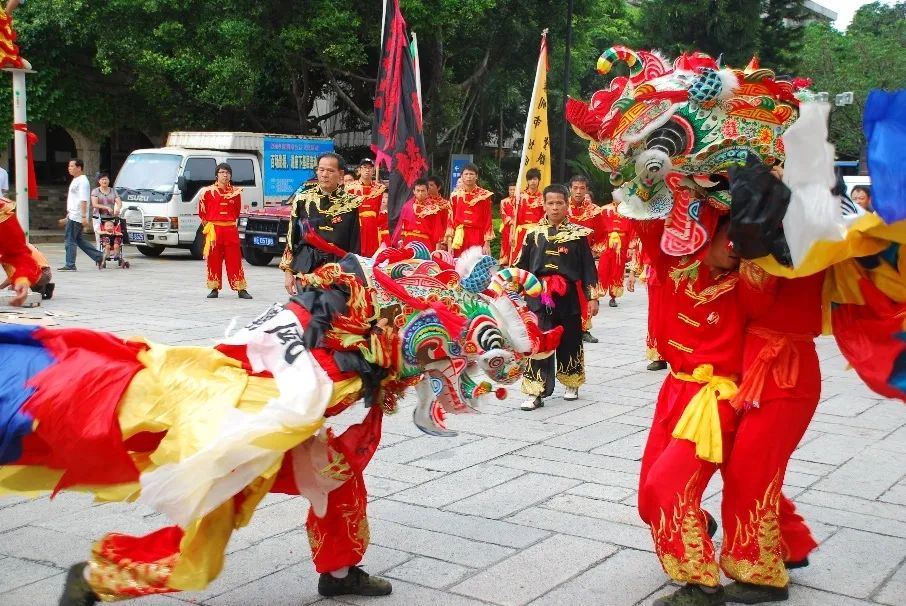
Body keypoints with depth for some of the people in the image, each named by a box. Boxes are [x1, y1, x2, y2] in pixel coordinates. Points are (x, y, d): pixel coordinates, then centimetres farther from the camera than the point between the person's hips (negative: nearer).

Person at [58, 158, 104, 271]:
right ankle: (99, 257, 13)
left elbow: (83, 200, -20)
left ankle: (70, 265, -3)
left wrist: (84, 216, -26)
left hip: (76, 216, -10)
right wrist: (67, 217, 27)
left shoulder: (82, 181, -12)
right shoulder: (75, 180, 20)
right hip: (73, 215, 10)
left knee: (69, 240, -7)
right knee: (79, 240, 11)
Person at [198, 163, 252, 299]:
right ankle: (214, 289, 11)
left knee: (235, 260, 1)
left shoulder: (236, 192, 6)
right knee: (214, 260, 3)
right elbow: (202, 211, 8)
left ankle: (241, 289, 2)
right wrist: (207, 225, 11)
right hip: (214, 230, -1)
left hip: (231, 229, 1)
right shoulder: (208, 191, -1)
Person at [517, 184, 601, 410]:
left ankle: (572, 385, 30)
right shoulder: (533, 234, 4)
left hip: (569, 296, 0)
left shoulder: (578, 234, 1)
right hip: (539, 297, 0)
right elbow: (522, 267, 8)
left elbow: (588, 267, 2)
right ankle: (535, 393, -4)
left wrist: (592, 297, -2)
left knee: (569, 341, 11)